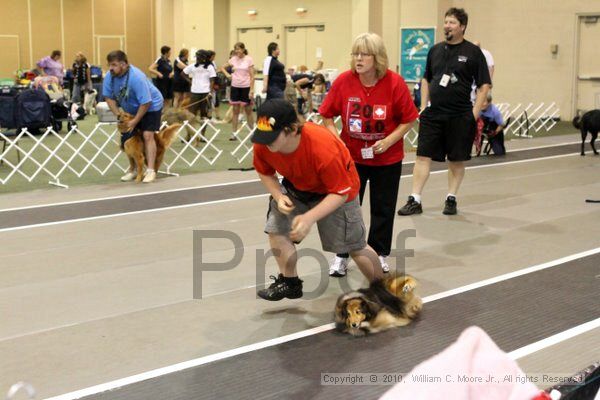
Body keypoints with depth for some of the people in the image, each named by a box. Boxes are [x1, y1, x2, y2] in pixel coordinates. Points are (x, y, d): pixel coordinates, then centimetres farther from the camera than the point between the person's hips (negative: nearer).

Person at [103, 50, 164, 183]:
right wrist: (118, 115, -15)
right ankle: (133, 169, 15)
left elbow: (145, 102, -32)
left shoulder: (136, 77, -35)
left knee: (147, 135, -16)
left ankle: (150, 171, -15)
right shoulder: (109, 77, -16)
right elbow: (109, 97, -6)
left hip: (151, 106, -6)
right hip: (131, 109, 7)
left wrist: (135, 121, -27)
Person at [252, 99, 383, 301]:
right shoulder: (262, 145, -26)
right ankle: (289, 283, 12)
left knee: (354, 246, 1)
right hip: (296, 186, 5)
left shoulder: (322, 148, -41)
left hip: (336, 190, -5)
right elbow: (265, 173, -3)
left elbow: (340, 193, -31)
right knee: (276, 229, -8)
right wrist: (278, 197, -21)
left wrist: (310, 218, -41)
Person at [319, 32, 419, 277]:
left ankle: (379, 255, 26)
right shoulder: (343, 81, -12)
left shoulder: (395, 83, -17)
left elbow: (409, 119, -8)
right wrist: (335, 138, -13)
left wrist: (389, 141, -19)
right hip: (351, 156, 1)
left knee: (383, 208, 9)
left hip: (387, 158, -1)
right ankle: (342, 256, 19)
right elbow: (327, 115, 0)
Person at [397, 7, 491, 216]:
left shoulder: (473, 52, -3)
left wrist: (475, 113, -9)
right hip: (433, 114, 3)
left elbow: (484, 85, -3)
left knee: (457, 160, 7)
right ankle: (414, 201, 3)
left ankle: (451, 199, 21)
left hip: (460, 116, -3)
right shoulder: (435, 50, 10)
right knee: (423, 156, -1)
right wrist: (423, 106, 10)